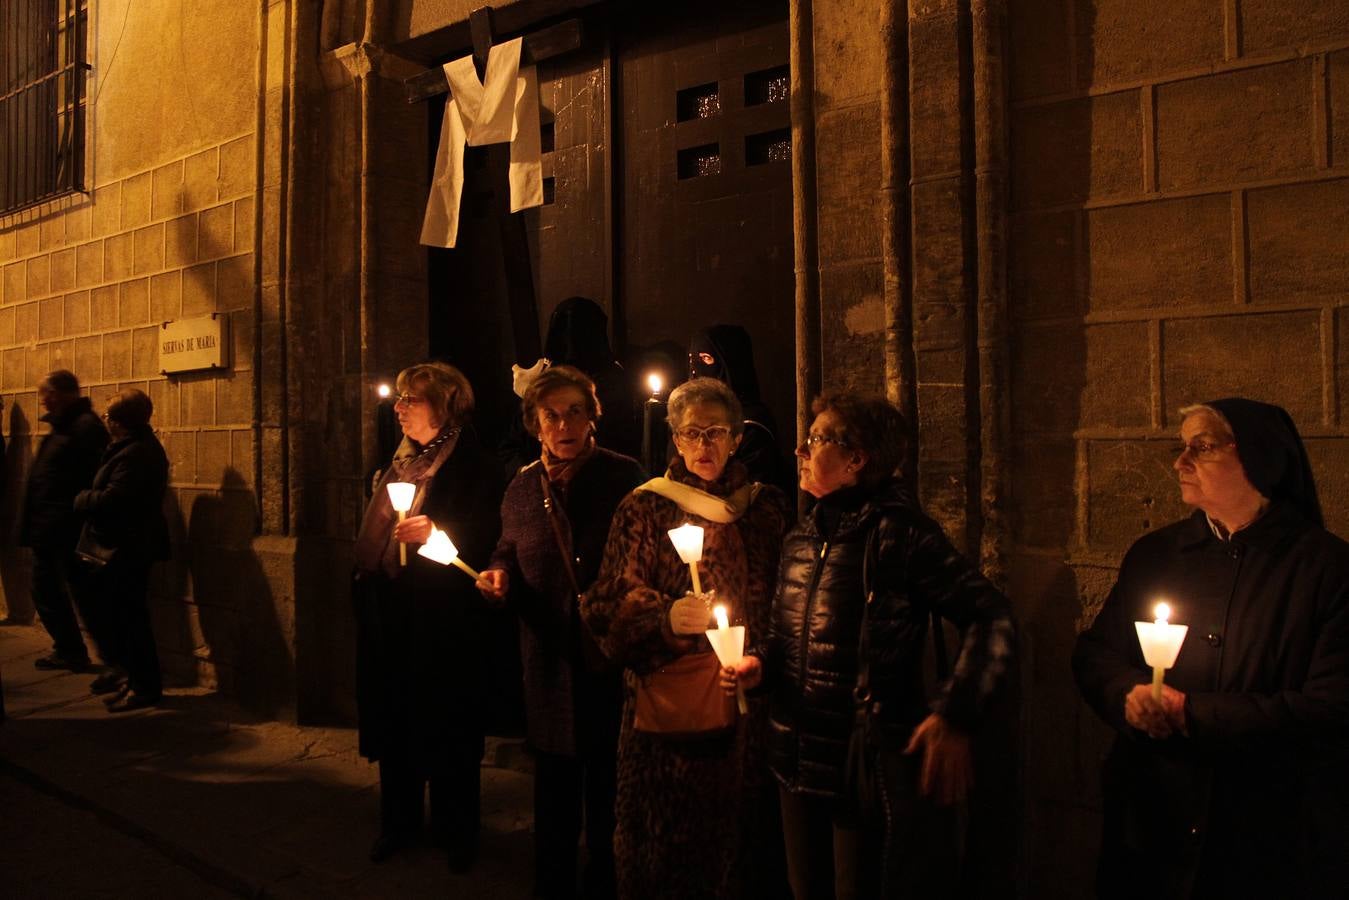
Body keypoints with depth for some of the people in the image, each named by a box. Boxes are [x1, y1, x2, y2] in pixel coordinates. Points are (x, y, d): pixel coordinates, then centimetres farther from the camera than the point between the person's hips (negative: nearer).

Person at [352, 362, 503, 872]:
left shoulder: (473, 465, -9)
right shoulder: (401, 461, 14)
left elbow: (485, 543, -12)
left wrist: (434, 533, -25)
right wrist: (365, 585, 13)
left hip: (441, 619, -7)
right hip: (388, 612, 7)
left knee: (445, 725, 5)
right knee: (394, 719, 14)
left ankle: (456, 832, 22)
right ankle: (398, 823, 31)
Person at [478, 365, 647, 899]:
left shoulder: (625, 478, -8)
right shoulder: (523, 487, 5)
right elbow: (508, 552, 17)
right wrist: (500, 575, -3)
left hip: (612, 661, -3)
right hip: (550, 666, 4)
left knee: (609, 799, 12)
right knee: (554, 800, 19)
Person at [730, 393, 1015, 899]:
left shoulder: (898, 533, -15)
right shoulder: (802, 539, 7)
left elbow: (991, 620, -18)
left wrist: (955, 716, -24)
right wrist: (759, 663, -1)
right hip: (798, 764, 7)